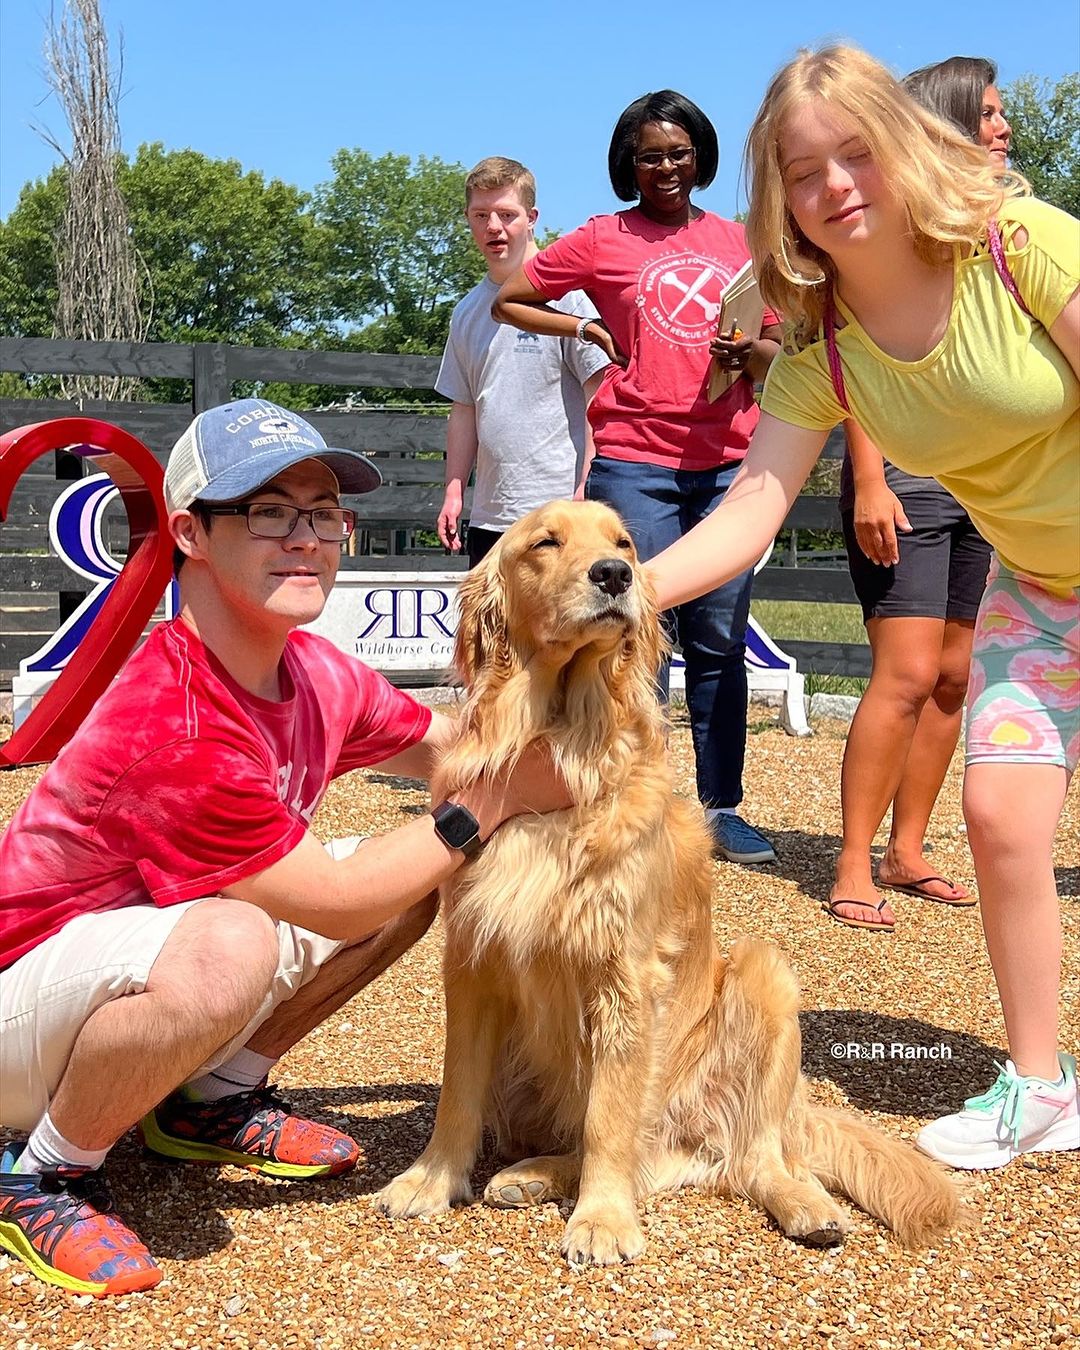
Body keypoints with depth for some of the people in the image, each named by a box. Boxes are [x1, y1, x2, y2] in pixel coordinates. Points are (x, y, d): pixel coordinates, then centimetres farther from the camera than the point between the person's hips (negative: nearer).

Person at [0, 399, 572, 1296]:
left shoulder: (317, 674, -6)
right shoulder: (172, 725, -31)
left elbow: (443, 746, 8)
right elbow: (331, 901, -23)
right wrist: (493, 805, -18)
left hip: (147, 966, 8)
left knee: (424, 871, 2)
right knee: (227, 946, -40)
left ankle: (212, 1098, 13)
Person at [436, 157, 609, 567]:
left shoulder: (567, 293, -5)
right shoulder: (467, 311, 16)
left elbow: (601, 397, -10)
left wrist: (585, 492, -15)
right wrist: (454, 492, 13)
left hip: (558, 508, -7)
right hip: (488, 514, 7)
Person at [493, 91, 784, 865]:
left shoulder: (739, 242, 15)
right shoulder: (604, 239, 8)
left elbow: (782, 348, 18)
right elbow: (509, 301, 14)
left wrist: (752, 353, -3)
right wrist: (590, 330, 4)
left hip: (729, 461, 3)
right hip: (636, 461, -3)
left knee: (721, 641, 6)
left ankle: (723, 808, 14)